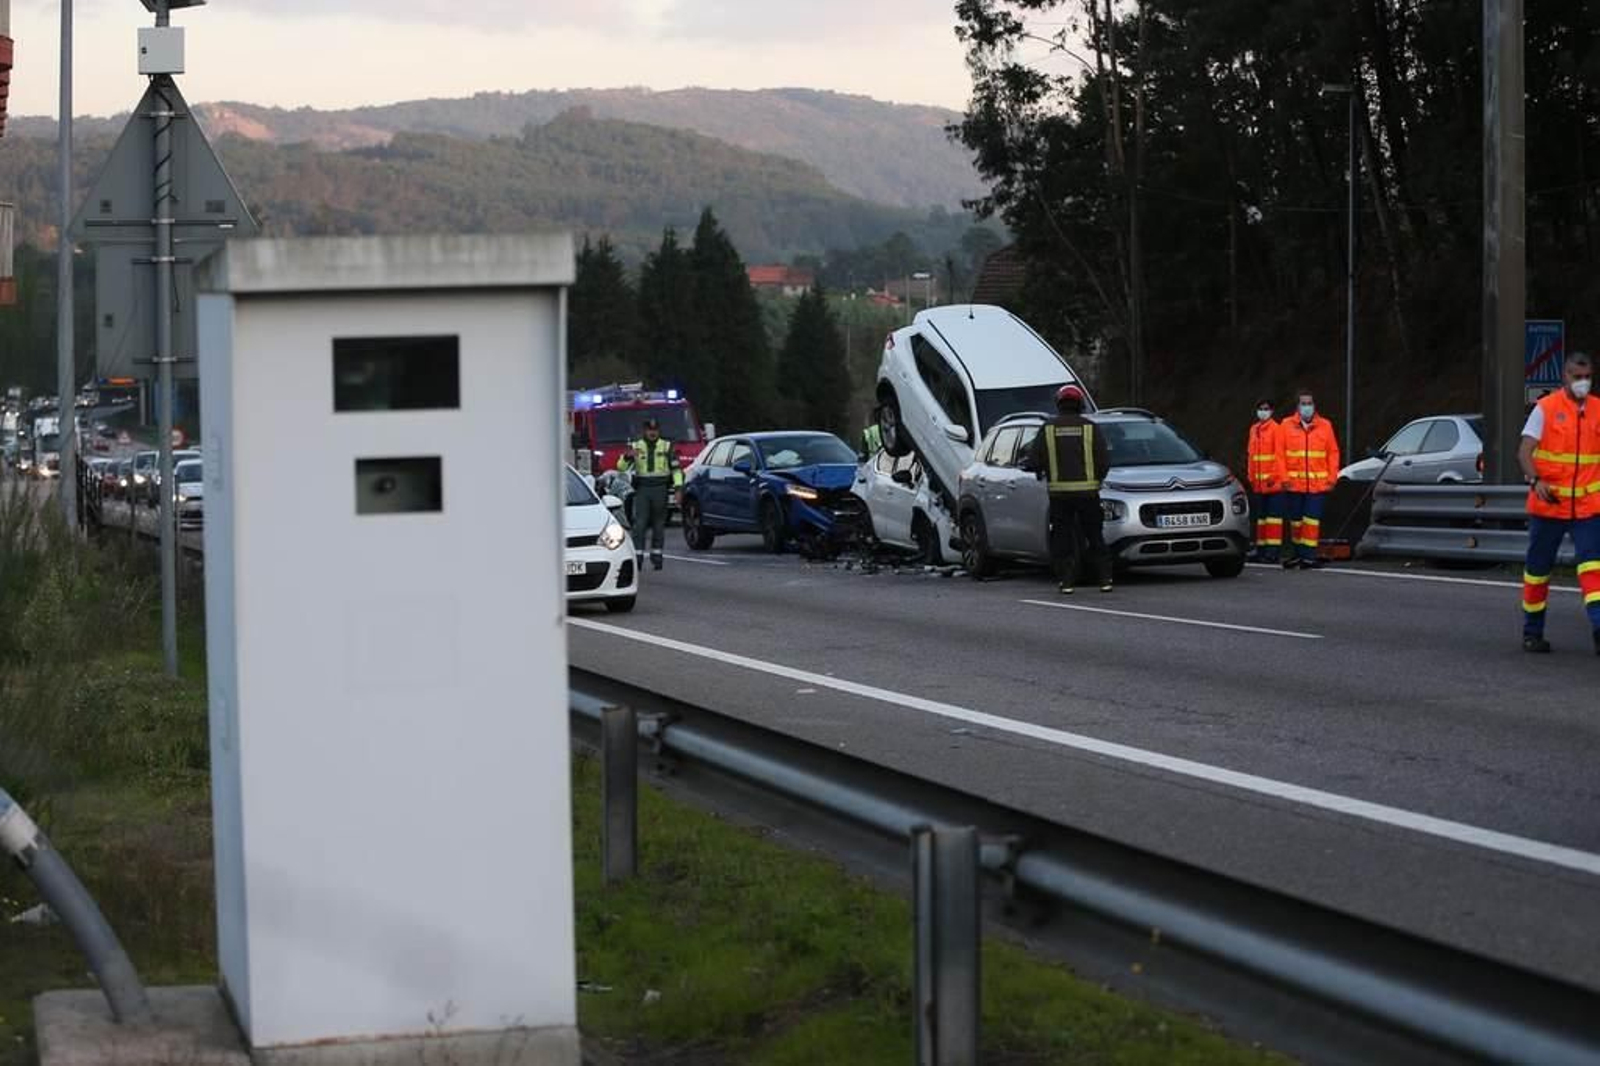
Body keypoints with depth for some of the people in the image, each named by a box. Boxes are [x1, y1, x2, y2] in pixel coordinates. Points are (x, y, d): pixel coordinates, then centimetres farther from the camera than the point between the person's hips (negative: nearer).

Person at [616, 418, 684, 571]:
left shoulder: (667, 447, 7)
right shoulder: (635, 447, 7)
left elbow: (676, 469, 5)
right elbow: (621, 467, 1)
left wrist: (678, 486, -8)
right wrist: (628, 456, -20)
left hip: (661, 490, 0)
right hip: (642, 489, 0)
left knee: (659, 525, 4)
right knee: (639, 524, -10)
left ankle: (656, 558, 10)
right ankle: (637, 557, -14)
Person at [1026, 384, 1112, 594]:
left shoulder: (1048, 429, 1)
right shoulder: (1090, 428, 0)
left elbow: (1033, 462, -1)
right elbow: (1104, 463, -1)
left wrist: (1041, 472, 20)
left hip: (1059, 492, 0)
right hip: (1088, 490, 0)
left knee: (1062, 538, 7)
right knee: (1094, 537, 10)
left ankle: (1066, 581, 1)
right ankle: (1105, 579, 7)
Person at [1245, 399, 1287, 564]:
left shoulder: (1276, 429, -6)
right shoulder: (1254, 430, 15)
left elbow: (1279, 454, -11)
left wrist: (1275, 476, -16)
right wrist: (1251, 477, 13)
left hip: (1273, 481, -8)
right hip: (1259, 483, 8)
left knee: (1273, 514, -8)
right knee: (1261, 515, 11)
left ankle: (1273, 550, -9)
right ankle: (1261, 549, 16)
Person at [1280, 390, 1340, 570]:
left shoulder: (1325, 426, 6)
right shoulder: (1287, 425, 5)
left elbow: (1333, 453, 7)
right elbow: (1280, 453, 3)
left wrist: (1332, 477, -1)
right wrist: (1284, 477, -5)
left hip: (1318, 483, -1)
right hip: (1294, 483, 1)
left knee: (1312, 520, -6)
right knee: (1295, 520, 8)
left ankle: (1309, 555, -3)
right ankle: (1297, 552, 24)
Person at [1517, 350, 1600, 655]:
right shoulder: (1546, 408, -4)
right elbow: (1525, 451, -11)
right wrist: (1535, 481, -28)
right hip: (1548, 504, -2)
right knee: (1538, 568, 8)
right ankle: (1532, 633, 21)